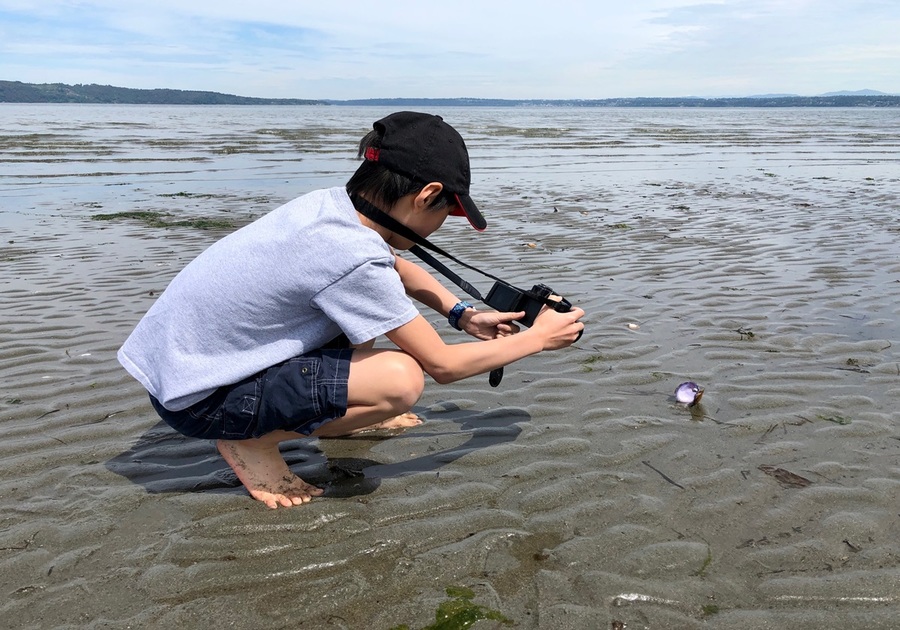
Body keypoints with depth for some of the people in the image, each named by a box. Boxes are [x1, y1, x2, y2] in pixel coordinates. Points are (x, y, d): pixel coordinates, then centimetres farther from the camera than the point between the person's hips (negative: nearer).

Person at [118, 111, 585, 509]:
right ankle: (251, 443, -6)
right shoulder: (354, 258, -28)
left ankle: (335, 415, 19)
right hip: (196, 398, -9)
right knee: (401, 379, -25)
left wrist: (462, 315, 9)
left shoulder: (332, 203, -3)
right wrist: (537, 338, -4)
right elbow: (444, 365, -17)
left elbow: (398, 269, 19)